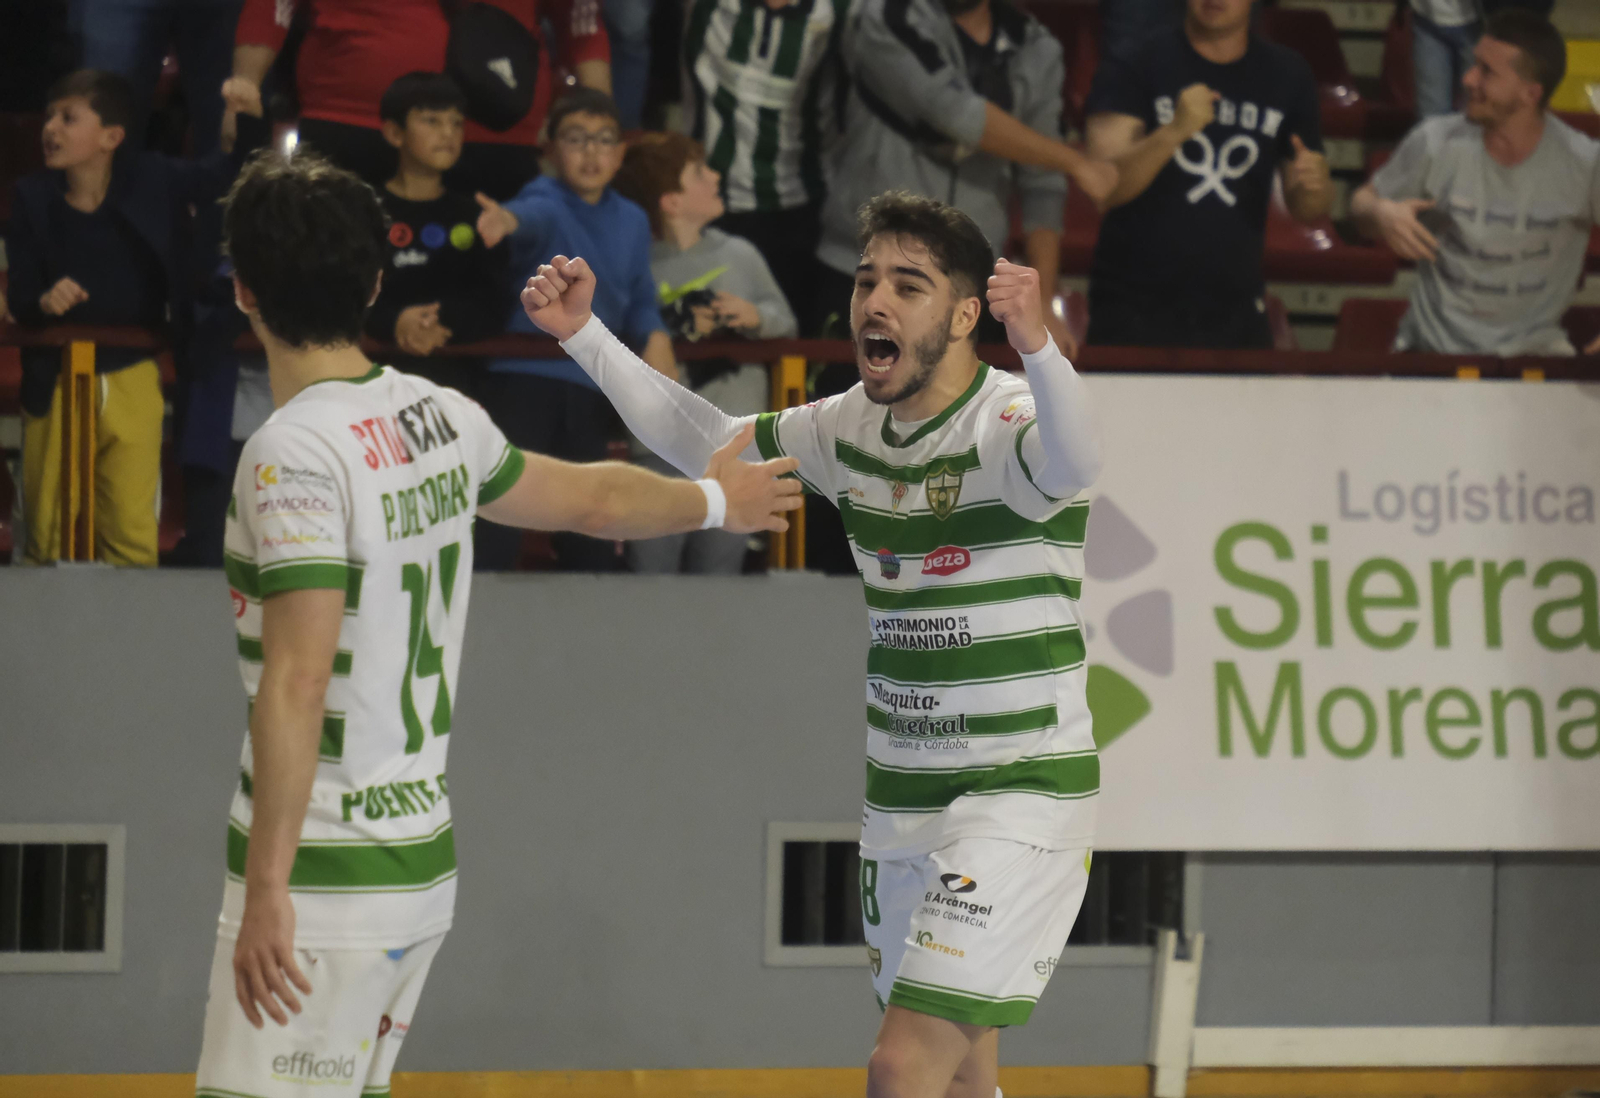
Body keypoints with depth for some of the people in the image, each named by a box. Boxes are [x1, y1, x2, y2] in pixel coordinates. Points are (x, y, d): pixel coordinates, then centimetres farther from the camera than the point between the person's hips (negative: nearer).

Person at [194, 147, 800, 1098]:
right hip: (423, 865, 8)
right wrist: (715, 499, 45)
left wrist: (266, 890, -22)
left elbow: (297, 680, -22)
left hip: (324, 877, -8)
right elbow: (594, 499, 24)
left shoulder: (295, 452, -16)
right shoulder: (441, 418, 7)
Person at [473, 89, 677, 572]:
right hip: (526, 374, -5)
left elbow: (640, 301, 17)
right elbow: (535, 215, -30)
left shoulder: (632, 222, 11)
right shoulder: (548, 201, -6)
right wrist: (508, 219, -54)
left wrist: (656, 337, -5)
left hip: (591, 388, 5)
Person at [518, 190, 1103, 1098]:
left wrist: (1037, 344, -62)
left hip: (1021, 797, -8)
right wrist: (584, 335, 11)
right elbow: (706, 445, 19)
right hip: (901, 804, 8)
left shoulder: (1010, 425, -18)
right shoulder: (851, 429, 6)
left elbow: (1074, 461, -41)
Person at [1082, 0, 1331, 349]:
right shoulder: (1134, 64, -4)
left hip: (1236, 316, 3)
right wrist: (1173, 132, -31)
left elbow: (1307, 209, 13)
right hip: (1133, 308, -3)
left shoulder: (1287, 75, 6)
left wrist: (1312, 187, -11)